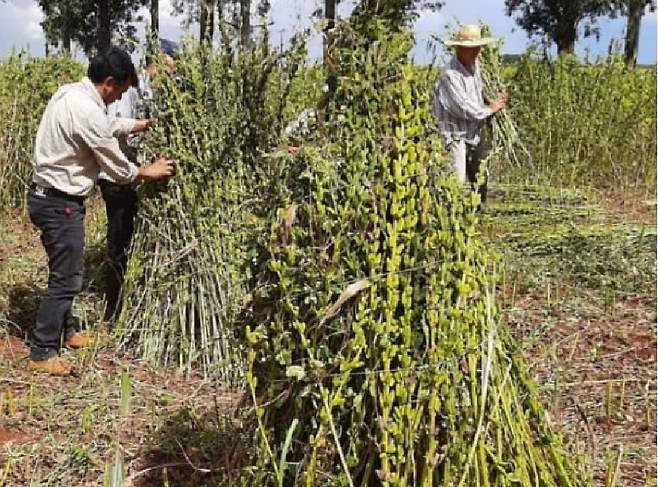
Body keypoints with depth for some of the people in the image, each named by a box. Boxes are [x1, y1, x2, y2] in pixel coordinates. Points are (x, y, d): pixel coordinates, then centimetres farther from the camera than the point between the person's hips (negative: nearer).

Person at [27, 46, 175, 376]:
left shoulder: (71, 92, 5)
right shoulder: (87, 112, -24)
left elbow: (106, 127, 24)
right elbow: (116, 167, -14)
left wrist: (142, 124, 25)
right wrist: (148, 172, 3)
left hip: (48, 195, 10)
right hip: (60, 203, -10)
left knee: (66, 271, 21)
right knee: (67, 278, -2)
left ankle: (66, 330, 36)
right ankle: (41, 353, 6)